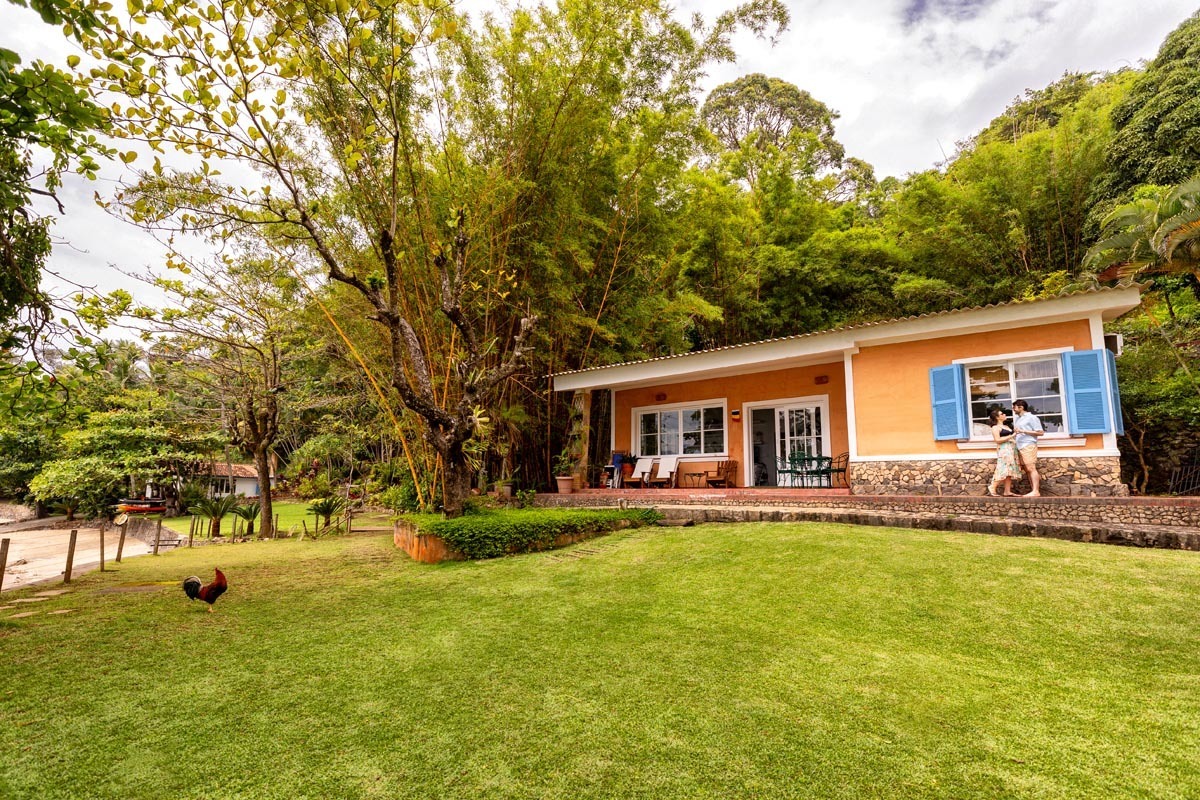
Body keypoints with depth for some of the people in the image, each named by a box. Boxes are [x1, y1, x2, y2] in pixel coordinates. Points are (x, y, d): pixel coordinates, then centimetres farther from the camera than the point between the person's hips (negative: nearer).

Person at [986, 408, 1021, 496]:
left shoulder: (1006, 427, 22)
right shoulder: (995, 427, -4)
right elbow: (998, 440, -15)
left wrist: (1016, 434, 10)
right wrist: (1011, 436, -17)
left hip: (1012, 449, 8)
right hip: (1004, 450, -8)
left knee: (1010, 471, 4)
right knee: (1004, 470, -14)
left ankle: (1007, 491, 4)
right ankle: (992, 487, -6)